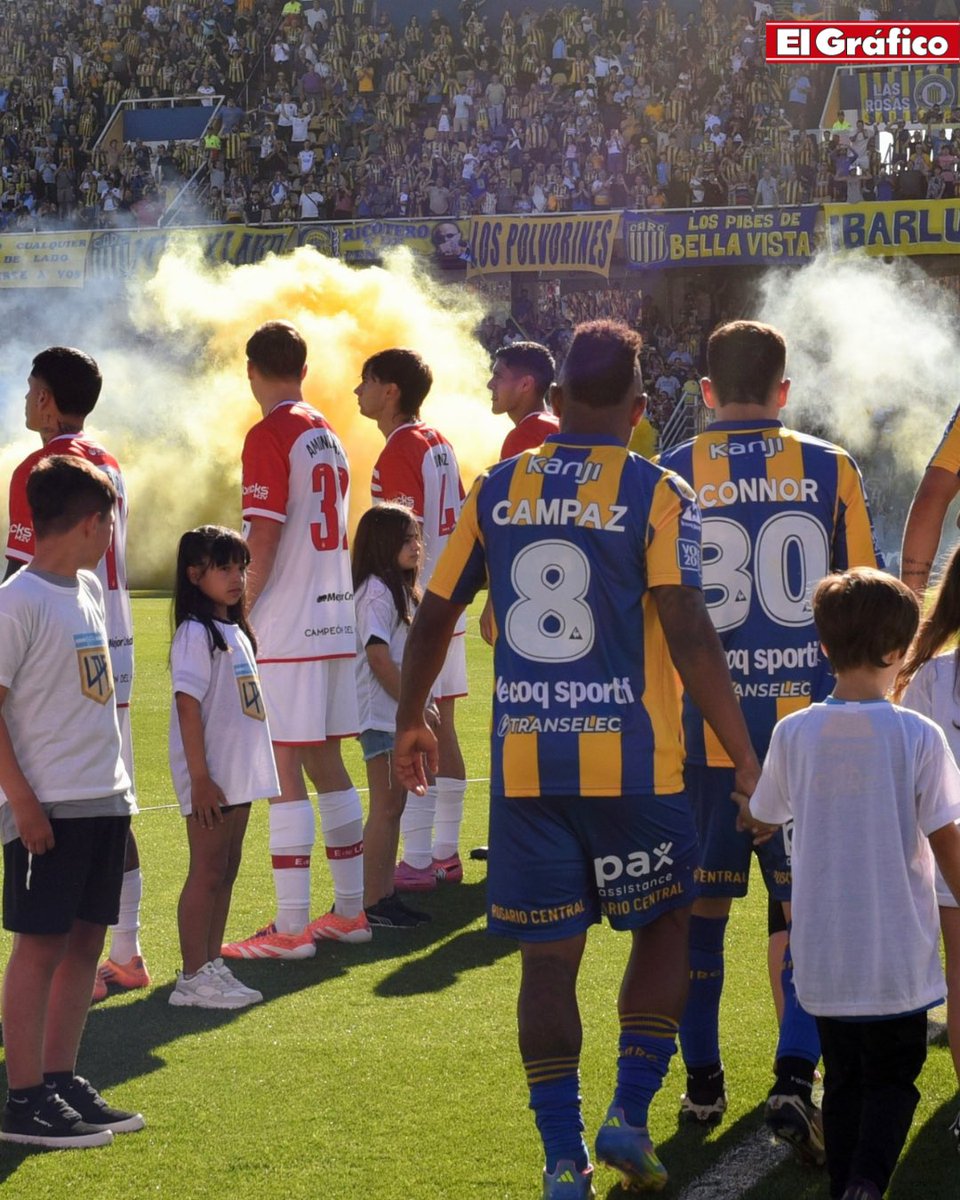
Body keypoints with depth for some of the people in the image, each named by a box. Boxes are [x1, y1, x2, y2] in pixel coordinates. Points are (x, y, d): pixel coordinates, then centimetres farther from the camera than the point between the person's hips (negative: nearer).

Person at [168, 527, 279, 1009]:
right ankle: (193, 979, -1)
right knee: (207, 873, -5)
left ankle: (213, 967, 18)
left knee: (226, 870, 12)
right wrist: (200, 779, -21)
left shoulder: (234, 630, 14)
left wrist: (248, 769, 15)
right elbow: (189, 706, -18)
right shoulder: (195, 633, -13)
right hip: (210, 778, -8)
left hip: (240, 774, 8)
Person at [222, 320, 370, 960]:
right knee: (325, 761, 14)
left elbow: (264, 537, -16)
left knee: (285, 768, -6)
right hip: (335, 620, 8)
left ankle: (291, 926, -6)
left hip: (287, 627, -8)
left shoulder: (269, 436, -10)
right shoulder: (328, 435, 15)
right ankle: (351, 910, 18)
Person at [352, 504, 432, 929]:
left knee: (394, 807, 11)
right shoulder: (376, 591, -14)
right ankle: (371, 903, -4)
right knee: (385, 808, -8)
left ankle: (387, 895, 16)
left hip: (400, 716, 10)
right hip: (382, 714, -10)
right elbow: (378, 656, -20)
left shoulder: (399, 589, 17)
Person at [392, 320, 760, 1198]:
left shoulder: (497, 491, 6)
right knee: (664, 926, 17)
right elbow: (690, 638, -13)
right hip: (631, 763, -3)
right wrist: (745, 760, -9)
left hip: (524, 763, 3)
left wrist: (411, 720, 26)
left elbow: (435, 616, 11)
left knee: (548, 958, 8)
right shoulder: (658, 496, -5)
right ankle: (630, 1115, 8)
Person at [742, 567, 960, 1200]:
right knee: (893, 1078, 9)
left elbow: (756, 820, 11)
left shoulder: (794, 734, -4)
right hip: (899, 953, -3)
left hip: (823, 955, 3)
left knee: (844, 1080, 18)